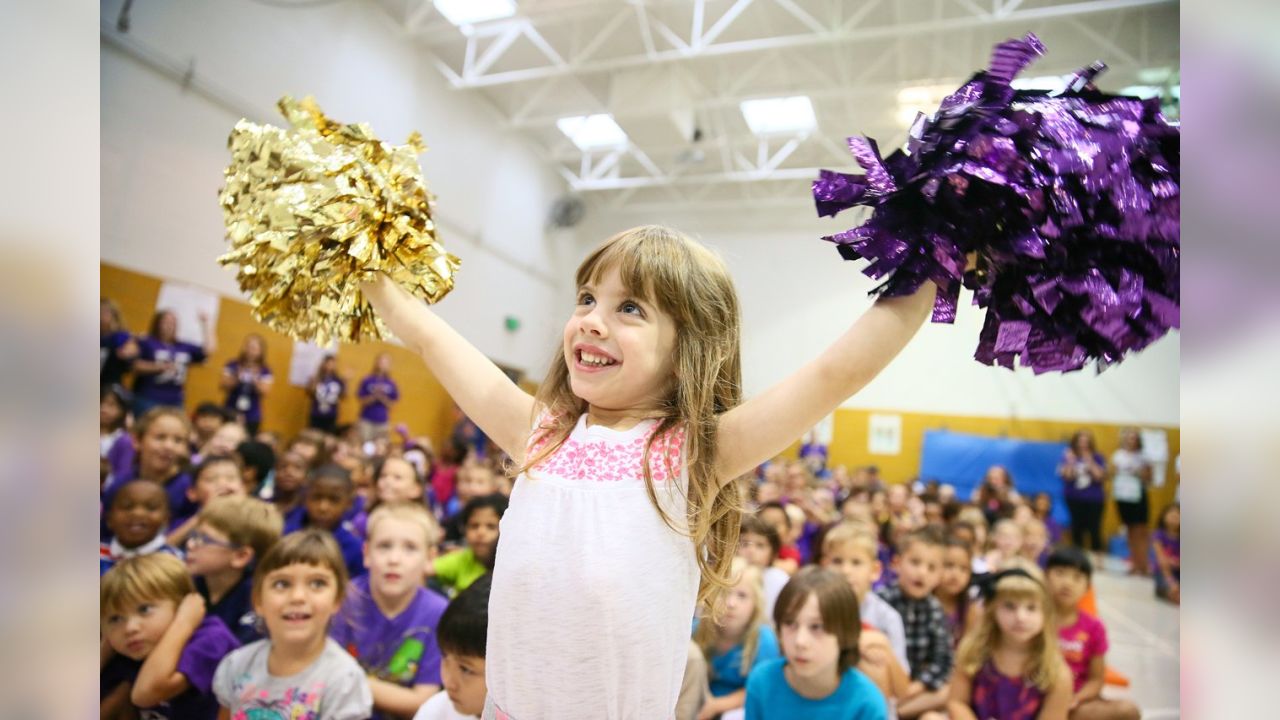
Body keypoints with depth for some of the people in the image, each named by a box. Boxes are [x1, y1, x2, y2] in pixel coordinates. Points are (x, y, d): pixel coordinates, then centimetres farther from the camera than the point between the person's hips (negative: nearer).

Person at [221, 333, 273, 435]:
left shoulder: (265, 371, 1)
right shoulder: (233, 365, 2)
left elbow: (265, 391, -9)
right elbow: (222, 385, -2)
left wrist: (255, 379, -23)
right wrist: (236, 379, -17)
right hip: (230, 412, 0)